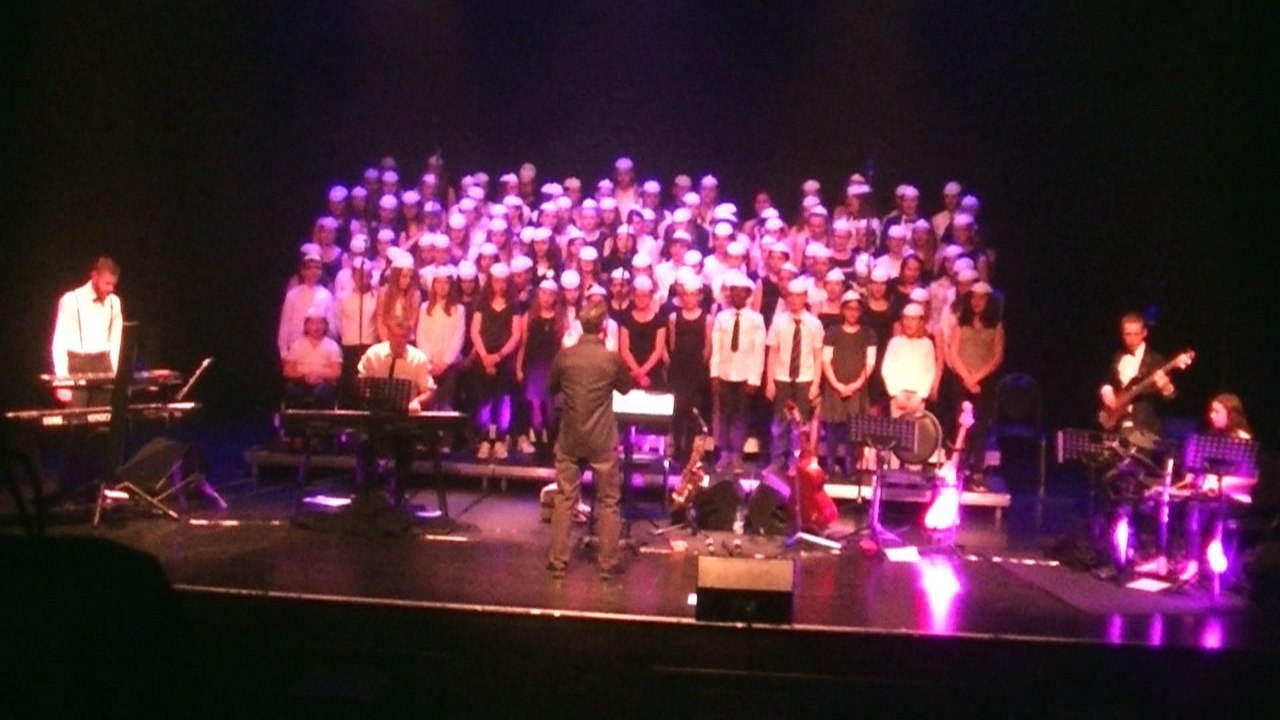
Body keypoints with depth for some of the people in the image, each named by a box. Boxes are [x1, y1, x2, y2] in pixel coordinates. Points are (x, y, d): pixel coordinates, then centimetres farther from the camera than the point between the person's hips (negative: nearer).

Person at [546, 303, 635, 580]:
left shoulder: (564, 355, -6)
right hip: (602, 440, -2)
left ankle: (558, 561, 14)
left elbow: (551, 388, 10)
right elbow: (626, 388, 8)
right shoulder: (611, 358, -10)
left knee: (564, 500, 11)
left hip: (570, 439, 2)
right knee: (608, 502, 9)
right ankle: (608, 563, 12)